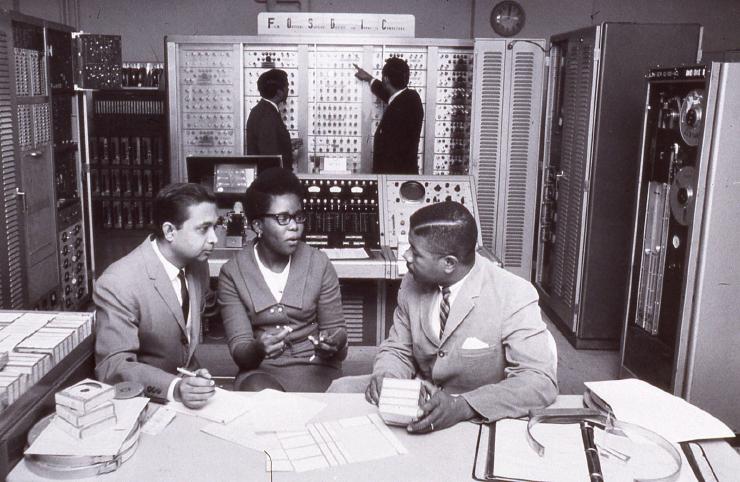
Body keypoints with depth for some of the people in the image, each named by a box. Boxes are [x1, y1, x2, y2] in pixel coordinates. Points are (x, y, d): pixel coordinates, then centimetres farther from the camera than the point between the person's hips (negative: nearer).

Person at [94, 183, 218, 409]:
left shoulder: (197, 263, -2)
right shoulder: (117, 285, -21)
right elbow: (113, 366, -21)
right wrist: (174, 388, -35)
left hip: (188, 380, 6)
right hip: (144, 398, -5)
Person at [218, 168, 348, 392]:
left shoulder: (319, 264, -1)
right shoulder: (233, 273, -3)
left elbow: (335, 327, 6)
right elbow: (239, 349, -7)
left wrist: (332, 343, -20)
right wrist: (257, 349, -31)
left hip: (315, 368, 0)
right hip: (260, 371, 0)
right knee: (257, 391, -33)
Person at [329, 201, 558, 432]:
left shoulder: (514, 297, -21)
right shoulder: (412, 284, -5)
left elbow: (541, 381, -26)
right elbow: (397, 350, 7)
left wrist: (463, 406, -37)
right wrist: (383, 376, -17)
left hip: (480, 418, -5)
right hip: (421, 399, 6)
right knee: (342, 388, -11)